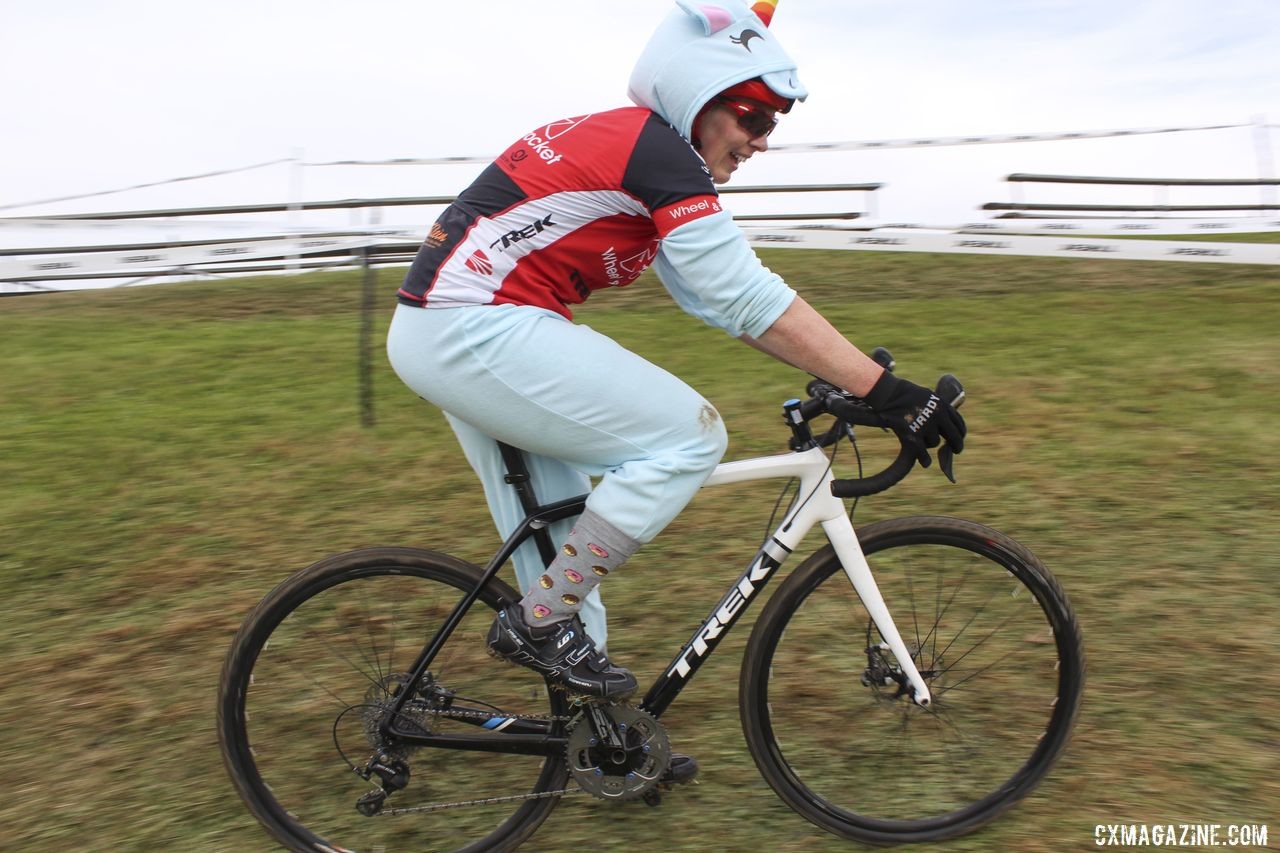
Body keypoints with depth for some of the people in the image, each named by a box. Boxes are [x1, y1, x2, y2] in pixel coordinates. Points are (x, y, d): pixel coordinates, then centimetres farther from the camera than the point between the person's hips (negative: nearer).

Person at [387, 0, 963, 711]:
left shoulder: (619, 140, 18)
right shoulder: (659, 153, -13)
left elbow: (714, 299, 15)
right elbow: (752, 301, -18)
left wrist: (842, 375, 12)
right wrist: (886, 391, -15)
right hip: (478, 331, -11)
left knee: (551, 534, 15)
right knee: (689, 435, -9)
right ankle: (539, 622, -1)